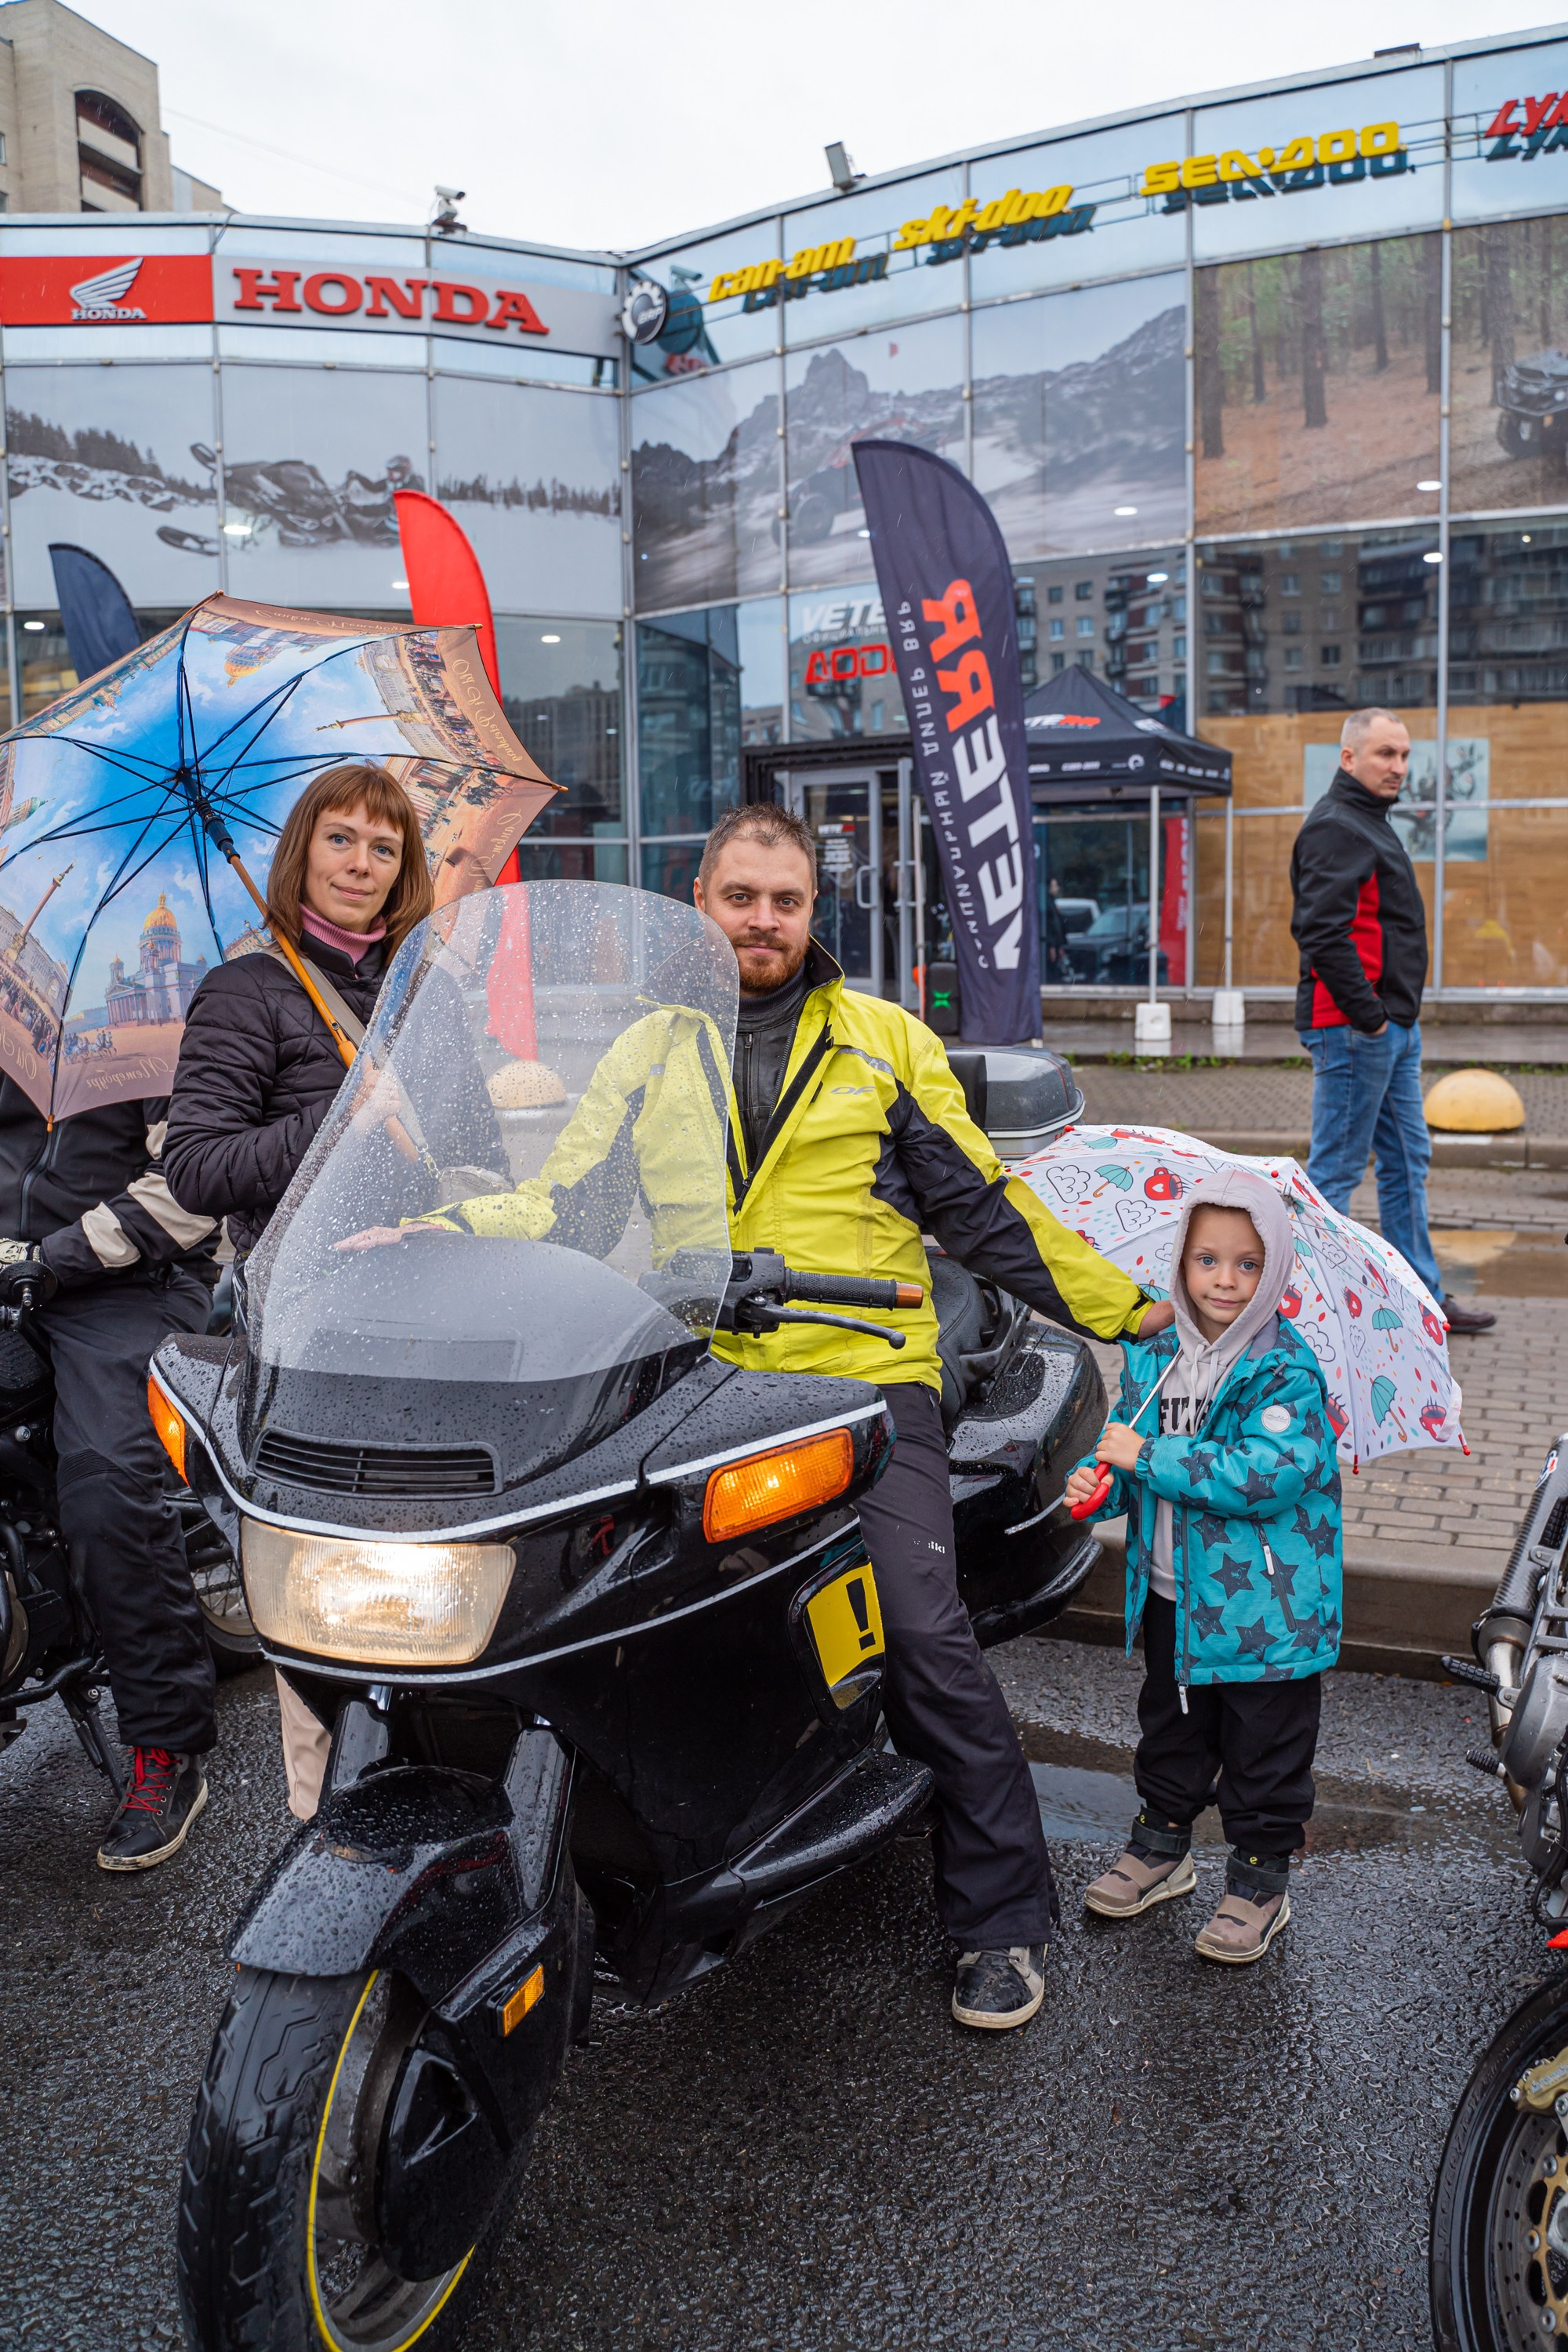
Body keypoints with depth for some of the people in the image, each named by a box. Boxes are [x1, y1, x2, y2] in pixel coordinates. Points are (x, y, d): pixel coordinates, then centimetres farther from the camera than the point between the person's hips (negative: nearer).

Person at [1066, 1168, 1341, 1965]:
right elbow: (1124, 1437, 11)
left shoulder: (1286, 1372, -17)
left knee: (1264, 1750, 8)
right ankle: (1162, 1845, 41)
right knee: (1171, 1728, 22)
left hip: (1263, 1604, -6)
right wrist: (1097, 1481, -12)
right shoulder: (1153, 1357, 1)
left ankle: (1261, 1881, 25)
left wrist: (1149, 1457, -27)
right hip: (1171, 1592, 6)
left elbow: (1269, 1474, -28)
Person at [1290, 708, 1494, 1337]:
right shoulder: (1334, 826, -14)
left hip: (1393, 1025, 11)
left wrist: (1400, 1012, 16)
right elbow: (1323, 933, -25)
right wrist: (1367, 1014, -21)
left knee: (1408, 1162, 15)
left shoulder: (1370, 822, 19)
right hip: (1355, 1030, -11)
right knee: (1335, 1169, -4)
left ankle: (1423, 1296, 25)